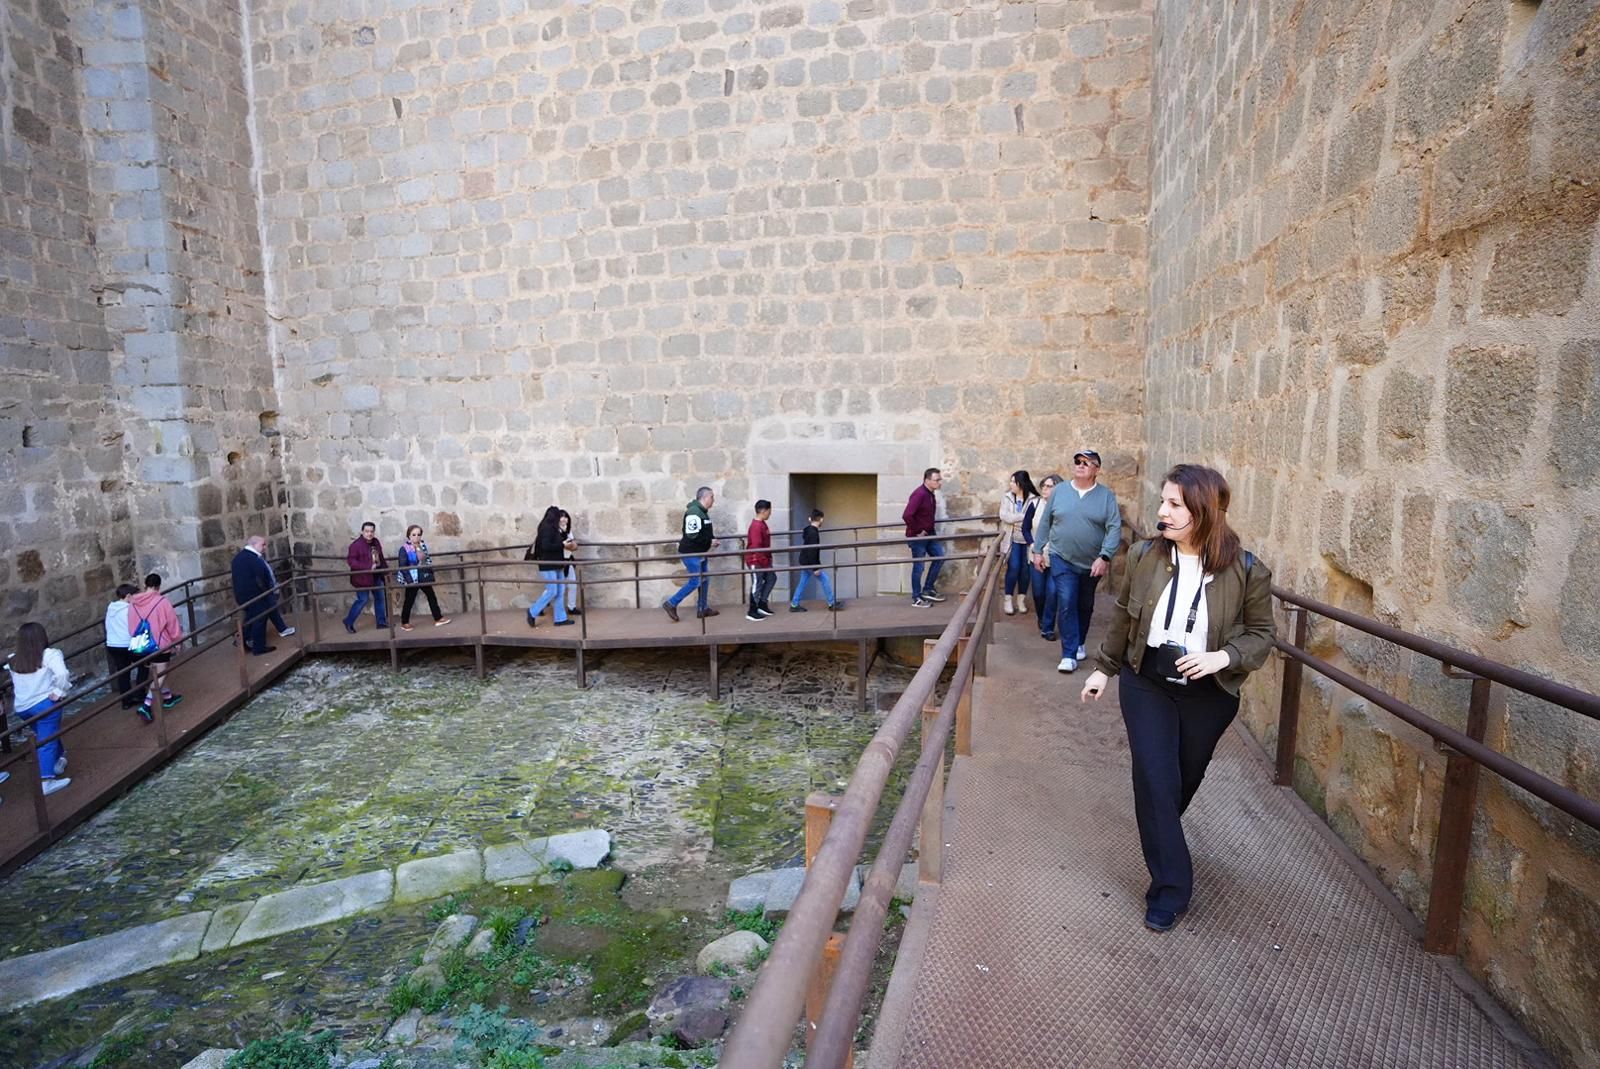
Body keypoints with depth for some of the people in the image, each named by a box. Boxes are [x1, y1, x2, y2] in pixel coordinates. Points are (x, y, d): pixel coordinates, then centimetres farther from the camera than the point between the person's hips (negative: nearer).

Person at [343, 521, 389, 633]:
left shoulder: (376, 542, 4)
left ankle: (381, 622, 22)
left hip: (376, 576, 8)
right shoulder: (356, 545, -19)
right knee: (362, 600, -4)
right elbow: (351, 561, -24)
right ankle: (349, 622, 14)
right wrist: (368, 567, -30)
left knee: (380, 599, 12)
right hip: (362, 577, -8)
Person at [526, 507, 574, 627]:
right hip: (548, 565, -9)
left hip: (556, 564, 9)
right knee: (552, 591, -6)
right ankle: (533, 612, 10)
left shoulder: (552, 528, 11)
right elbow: (546, 546, -24)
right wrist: (562, 544, -18)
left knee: (560, 592, 8)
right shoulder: (547, 528, -16)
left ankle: (561, 618, 11)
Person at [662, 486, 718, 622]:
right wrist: (710, 541, -18)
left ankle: (702, 609, 22)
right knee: (695, 582, -6)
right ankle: (671, 604, 4)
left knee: (704, 580, 12)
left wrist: (712, 539, 2)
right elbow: (692, 535, -27)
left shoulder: (703, 512, 11)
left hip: (700, 553, 10)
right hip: (691, 553, -10)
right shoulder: (693, 512, -21)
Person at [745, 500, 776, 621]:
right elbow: (756, 547, -25)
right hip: (756, 561, -10)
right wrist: (765, 561, -21)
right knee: (757, 585, -2)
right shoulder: (756, 526, -22)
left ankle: (762, 604, 20)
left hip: (762, 560, 10)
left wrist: (768, 559, 20)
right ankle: (752, 612, 8)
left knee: (771, 578, 15)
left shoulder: (762, 524, 10)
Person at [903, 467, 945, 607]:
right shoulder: (919, 494, -22)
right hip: (917, 536, -9)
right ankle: (916, 598, 13)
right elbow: (907, 515, -31)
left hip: (928, 534, 9)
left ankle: (928, 589, 20)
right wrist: (917, 532, -21)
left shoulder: (931, 494, 7)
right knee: (918, 566, 0)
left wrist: (929, 529, 14)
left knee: (940, 556, 10)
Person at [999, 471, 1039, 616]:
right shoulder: (1007, 497, 1)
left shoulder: (1034, 499, -5)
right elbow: (1004, 516, -10)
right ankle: (1009, 600, 3)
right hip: (1013, 539, 0)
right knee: (1013, 568, -8)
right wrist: (1024, 517, -15)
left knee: (1026, 569, 3)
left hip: (1028, 539, 0)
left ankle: (1021, 599, 17)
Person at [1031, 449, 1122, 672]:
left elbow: (1114, 528, -12)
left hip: (1092, 563, 0)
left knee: (1085, 606, 16)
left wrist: (1105, 557, -22)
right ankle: (1069, 654, -6)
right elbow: (1044, 522, 6)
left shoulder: (1106, 495, -6)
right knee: (1066, 604, -11)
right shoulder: (1059, 491, 0)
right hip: (1063, 560, 0)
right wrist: (1037, 550, 4)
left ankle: (1079, 643, 37)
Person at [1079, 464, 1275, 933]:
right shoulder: (1145, 556, -8)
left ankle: (1160, 836, 51)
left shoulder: (1247, 570, -13)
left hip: (1209, 694, 0)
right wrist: (1105, 668, 10)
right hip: (1147, 684, 0)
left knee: (1186, 778, 19)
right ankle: (1170, 888, 10)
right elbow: (1123, 616, 4)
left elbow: (1261, 633, -4)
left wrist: (1223, 657, -24)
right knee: (1155, 780, -4)